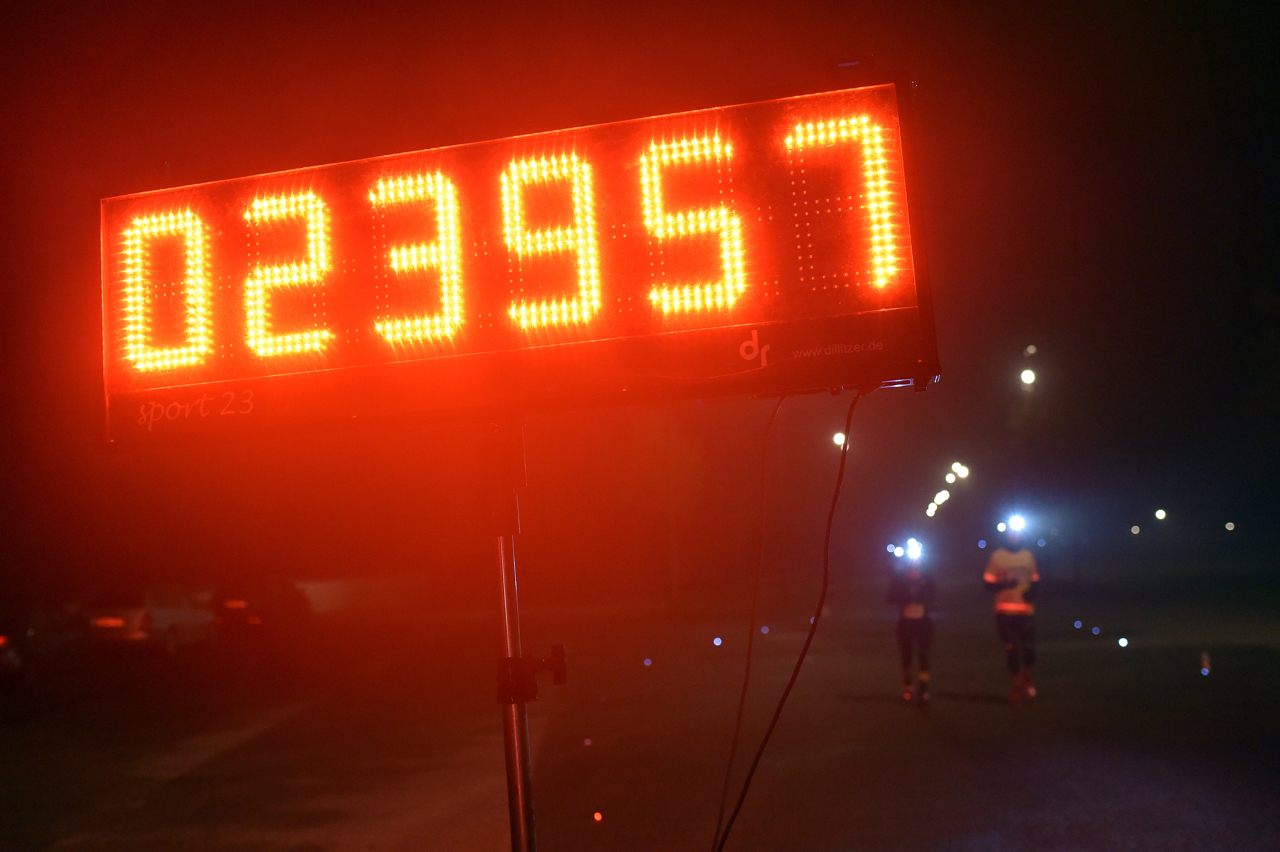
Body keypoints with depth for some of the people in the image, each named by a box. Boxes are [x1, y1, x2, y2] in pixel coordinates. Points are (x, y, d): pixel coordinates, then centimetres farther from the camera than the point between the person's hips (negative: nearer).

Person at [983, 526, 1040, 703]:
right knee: (1011, 649, 0)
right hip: (1005, 611, -2)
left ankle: (1026, 677, 25)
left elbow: (1035, 580, 17)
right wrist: (1005, 584, -18)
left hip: (1026, 610, 2)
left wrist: (1031, 591, -4)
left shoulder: (1028, 555, 10)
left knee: (1029, 647, -2)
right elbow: (988, 582, 0)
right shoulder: (997, 556, 1)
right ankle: (1016, 684, 15)